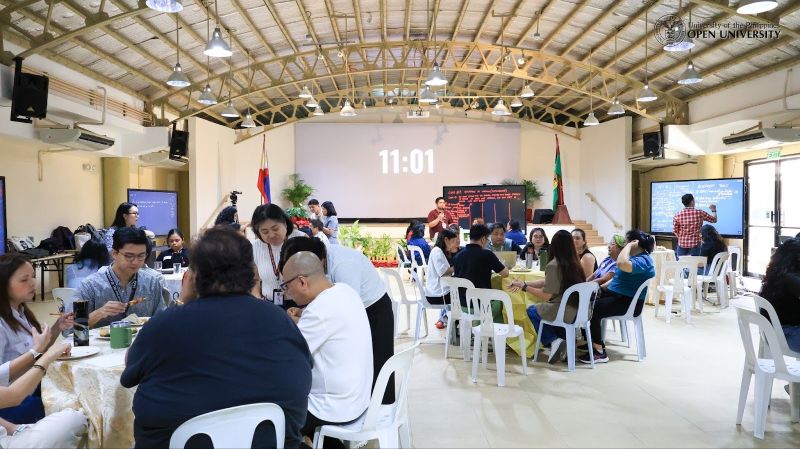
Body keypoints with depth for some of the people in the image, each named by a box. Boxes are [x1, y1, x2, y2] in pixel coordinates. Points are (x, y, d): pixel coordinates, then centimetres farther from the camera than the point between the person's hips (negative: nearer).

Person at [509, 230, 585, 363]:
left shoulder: (553, 265, -18)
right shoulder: (574, 263, 5)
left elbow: (546, 295, -15)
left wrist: (524, 287, -5)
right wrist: (524, 284, 13)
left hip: (565, 312, -7)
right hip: (577, 311, 7)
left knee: (532, 310, 19)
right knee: (540, 308, 30)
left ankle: (553, 340, 6)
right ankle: (563, 339, 20)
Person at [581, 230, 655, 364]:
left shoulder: (643, 260, -17)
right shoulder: (636, 257, 17)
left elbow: (621, 264, -39)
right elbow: (618, 277, 22)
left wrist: (629, 246, -25)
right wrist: (602, 287, 10)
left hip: (629, 303, -11)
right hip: (616, 294, 11)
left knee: (593, 309, -26)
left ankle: (599, 352, -19)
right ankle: (594, 341, 6)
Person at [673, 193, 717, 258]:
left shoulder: (677, 215, -5)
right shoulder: (700, 213, -6)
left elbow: (675, 231, -1)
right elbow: (714, 219, 9)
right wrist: (713, 210, 28)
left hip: (682, 244, 1)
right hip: (695, 245, -1)